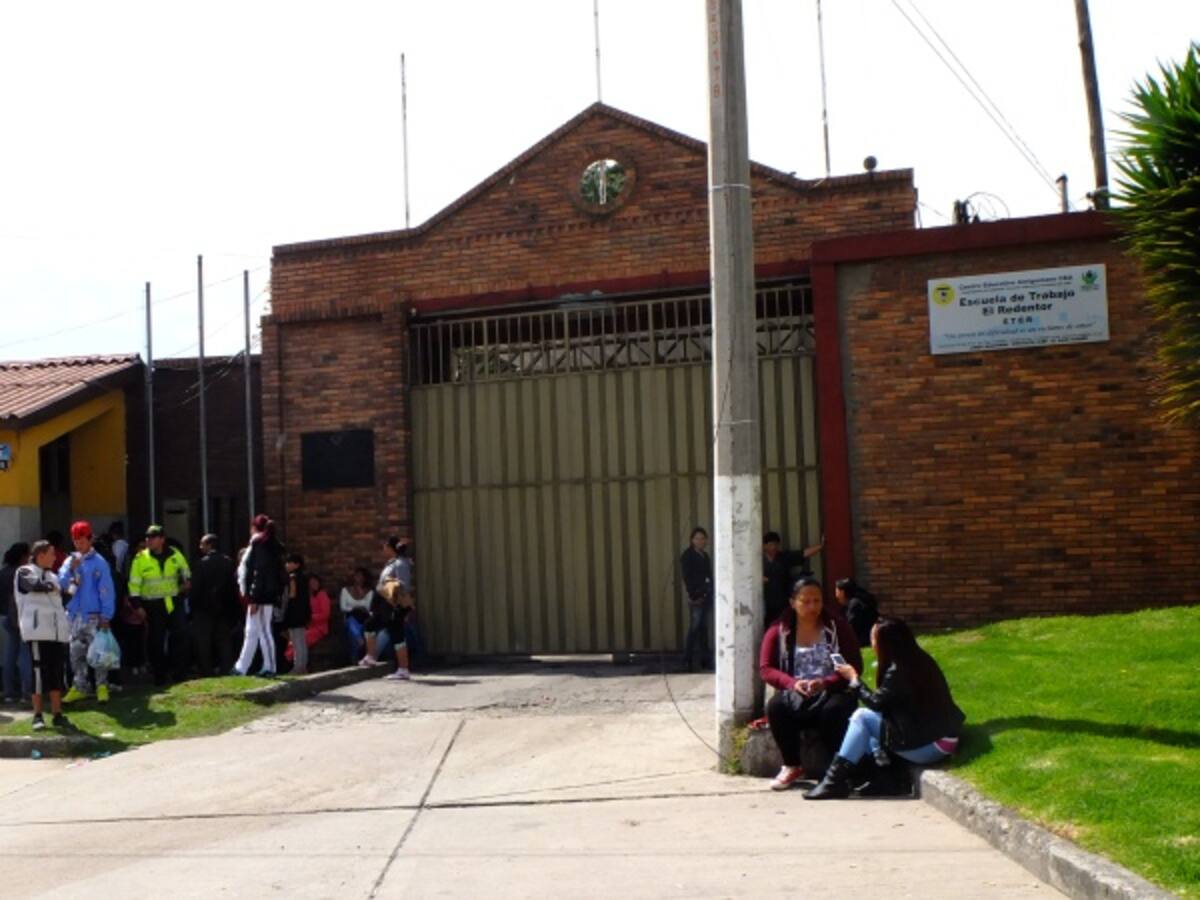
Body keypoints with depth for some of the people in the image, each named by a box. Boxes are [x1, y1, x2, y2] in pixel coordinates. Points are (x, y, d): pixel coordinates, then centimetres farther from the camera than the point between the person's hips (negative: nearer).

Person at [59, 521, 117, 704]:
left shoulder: (99, 562, -6)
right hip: (74, 614, 5)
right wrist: (71, 569, -14)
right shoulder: (70, 561, 8)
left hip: (94, 615, -5)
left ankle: (102, 687, 5)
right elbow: (61, 584, 1)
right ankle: (80, 687, 18)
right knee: (76, 653, 10)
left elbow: (107, 591, -8)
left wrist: (106, 616, -12)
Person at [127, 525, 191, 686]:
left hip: (173, 603, 2)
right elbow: (134, 584, -2)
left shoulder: (175, 555, 2)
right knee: (156, 642, 2)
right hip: (153, 605, -2)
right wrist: (137, 605, -6)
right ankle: (159, 677, 11)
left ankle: (179, 671, 10)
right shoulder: (140, 559, -4)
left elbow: (185, 570, 24)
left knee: (178, 637, -1)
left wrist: (186, 581, 12)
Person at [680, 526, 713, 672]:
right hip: (696, 597, -7)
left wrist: (711, 594, 9)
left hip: (706, 596, 7)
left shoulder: (704, 556, 17)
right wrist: (693, 596, -17)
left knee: (703, 628, 10)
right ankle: (688, 660, -5)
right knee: (694, 628, -8)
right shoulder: (687, 556, -5)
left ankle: (705, 659, 13)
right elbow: (687, 578, -11)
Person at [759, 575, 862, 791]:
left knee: (833, 710, -36)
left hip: (832, 693, -1)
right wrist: (792, 683, -20)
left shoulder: (837, 627, 3)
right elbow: (766, 668, 0)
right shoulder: (779, 630, 6)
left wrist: (826, 683, -21)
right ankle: (792, 767, -12)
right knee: (775, 707, -31)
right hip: (794, 694, 2)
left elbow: (855, 665, -2)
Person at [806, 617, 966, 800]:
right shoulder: (920, 660, 8)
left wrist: (853, 678, 3)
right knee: (870, 718, 14)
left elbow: (876, 703, -8)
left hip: (929, 747, -9)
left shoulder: (898, 670, -18)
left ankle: (835, 780, -8)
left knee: (862, 716, -9)